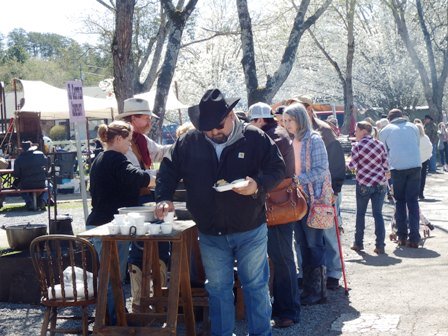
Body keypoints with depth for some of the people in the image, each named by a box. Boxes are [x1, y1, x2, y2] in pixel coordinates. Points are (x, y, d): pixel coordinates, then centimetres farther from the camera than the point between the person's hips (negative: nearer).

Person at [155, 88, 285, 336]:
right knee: (218, 289, 13)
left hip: (250, 231, -2)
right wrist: (164, 198, -9)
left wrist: (258, 185, -24)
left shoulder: (255, 138, -9)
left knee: (255, 286, 10)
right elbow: (168, 170, 6)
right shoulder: (189, 142, -3)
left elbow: (278, 169, -5)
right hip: (210, 234, 2)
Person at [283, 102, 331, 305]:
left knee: (314, 244, -1)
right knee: (302, 243, 11)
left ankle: (317, 291, 7)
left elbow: (321, 170, -15)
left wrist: (298, 179, -22)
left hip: (312, 199, -7)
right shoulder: (291, 142, 11)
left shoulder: (314, 140, -9)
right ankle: (308, 287, 20)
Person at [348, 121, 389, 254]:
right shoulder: (380, 145, 4)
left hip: (363, 184, -3)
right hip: (380, 184, 3)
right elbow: (386, 166, 4)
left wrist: (349, 163, 16)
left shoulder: (357, 146, -7)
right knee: (378, 214, 5)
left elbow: (351, 165, -6)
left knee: (360, 213, 12)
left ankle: (358, 243, 16)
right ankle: (380, 245, 0)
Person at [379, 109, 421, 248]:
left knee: (400, 201, 12)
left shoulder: (385, 130, 11)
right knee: (413, 201, 4)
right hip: (415, 166, 1)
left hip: (397, 168, -1)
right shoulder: (413, 127, 16)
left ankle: (402, 237, 10)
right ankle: (414, 239, -2)